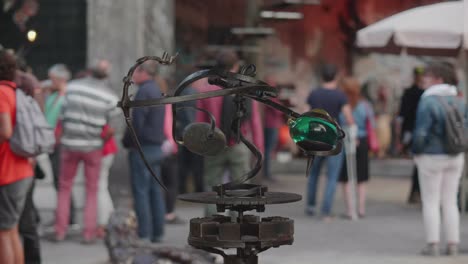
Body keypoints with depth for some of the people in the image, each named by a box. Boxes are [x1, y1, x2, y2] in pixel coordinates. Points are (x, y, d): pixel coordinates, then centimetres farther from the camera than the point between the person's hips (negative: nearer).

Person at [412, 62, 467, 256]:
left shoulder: (428, 102, -16)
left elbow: (421, 133, -18)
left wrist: (416, 152, -2)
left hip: (432, 157, -5)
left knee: (430, 202, 4)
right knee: (450, 202, 12)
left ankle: (432, 245, 2)